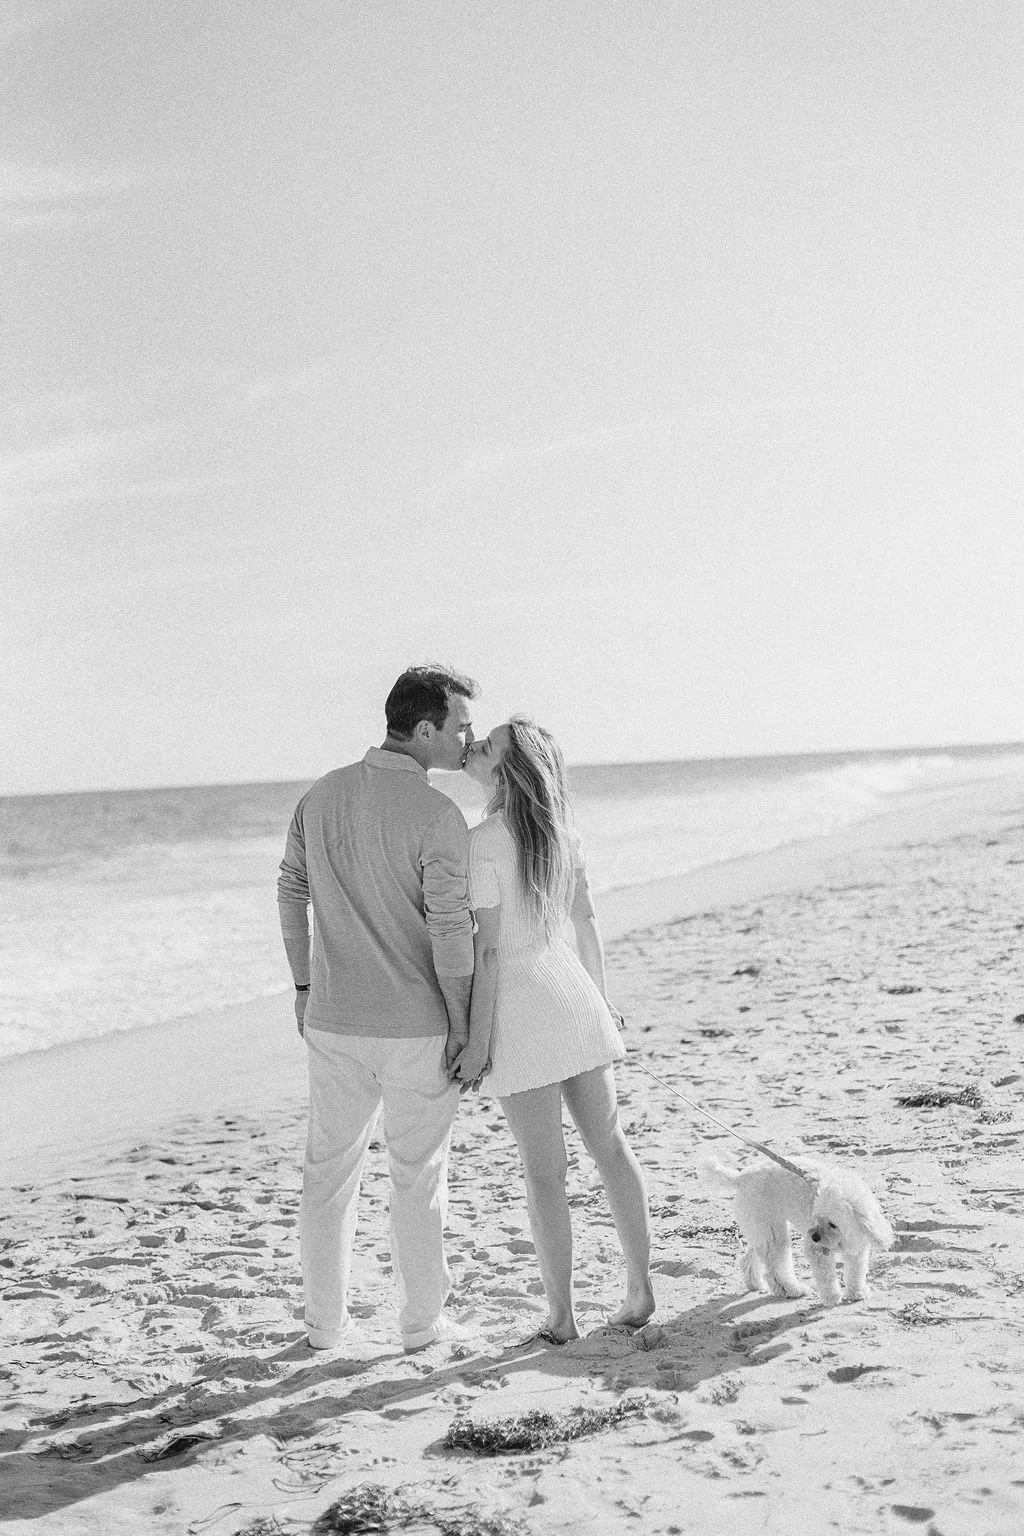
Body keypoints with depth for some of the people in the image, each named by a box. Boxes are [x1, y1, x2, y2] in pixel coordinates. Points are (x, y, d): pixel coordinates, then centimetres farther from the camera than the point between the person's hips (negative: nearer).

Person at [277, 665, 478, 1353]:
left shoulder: (322, 795, 2)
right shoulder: (437, 815, -17)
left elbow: (291, 893, 8)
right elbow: (450, 929, -18)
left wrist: (305, 985, 17)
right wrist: (462, 1024, -8)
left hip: (335, 1016, 5)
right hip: (416, 1024, -5)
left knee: (330, 1167, 16)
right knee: (418, 1174, 10)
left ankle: (326, 1320, 25)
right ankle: (422, 1321, 21)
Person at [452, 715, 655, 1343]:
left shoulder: (482, 844, -17)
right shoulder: (559, 829, 4)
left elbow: (488, 949, -17)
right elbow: (587, 920, 11)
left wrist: (479, 1041, -12)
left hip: (520, 1012, -6)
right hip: (573, 997, 6)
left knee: (545, 1169, 3)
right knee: (610, 1145, 14)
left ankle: (562, 1315, 13)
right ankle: (641, 1290, 20)